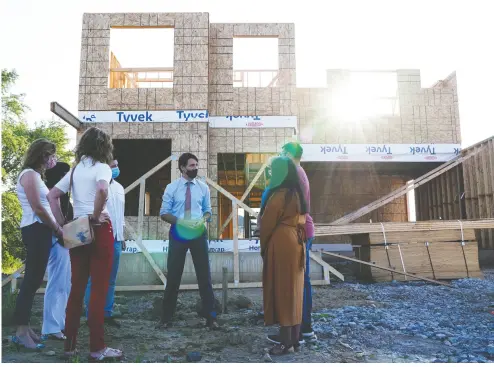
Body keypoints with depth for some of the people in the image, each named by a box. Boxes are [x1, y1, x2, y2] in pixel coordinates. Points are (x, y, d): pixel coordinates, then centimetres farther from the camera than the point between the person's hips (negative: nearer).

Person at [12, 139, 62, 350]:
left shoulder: (35, 175, 20)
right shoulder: (29, 174, -10)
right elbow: (38, 209, -16)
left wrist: (56, 228, 4)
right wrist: (58, 229, -7)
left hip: (39, 231, 10)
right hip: (36, 230, -10)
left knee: (34, 279, 11)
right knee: (32, 280, -7)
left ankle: (24, 328, 18)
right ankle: (21, 332, -1)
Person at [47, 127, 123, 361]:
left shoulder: (75, 169, 13)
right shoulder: (101, 167, -7)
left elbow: (52, 195, 12)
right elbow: (102, 190, -28)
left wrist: (62, 225, 8)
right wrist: (95, 216, -15)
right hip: (98, 229, -6)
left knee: (77, 287, 13)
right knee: (99, 288, 0)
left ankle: (69, 344, 21)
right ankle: (97, 348, 7)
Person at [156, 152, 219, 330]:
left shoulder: (203, 187, 4)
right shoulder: (172, 188, -2)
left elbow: (207, 210, 10)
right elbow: (164, 213, -3)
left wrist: (203, 219, -13)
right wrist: (180, 221, -20)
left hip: (199, 234, 2)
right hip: (178, 234, -1)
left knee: (204, 276, 5)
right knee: (173, 276, 7)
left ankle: (210, 317, 15)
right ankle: (166, 317, 21)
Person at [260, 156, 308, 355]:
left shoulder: (279, 195, -15)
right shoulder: (298, 194, 11)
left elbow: (267, 223, -9)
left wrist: (262, 245, 4)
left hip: (281, 244, -9)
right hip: (296, 243, 9)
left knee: (282, 291, -2)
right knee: (293, 291, 12)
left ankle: (286, 342, 5)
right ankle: (295, 338, 20)